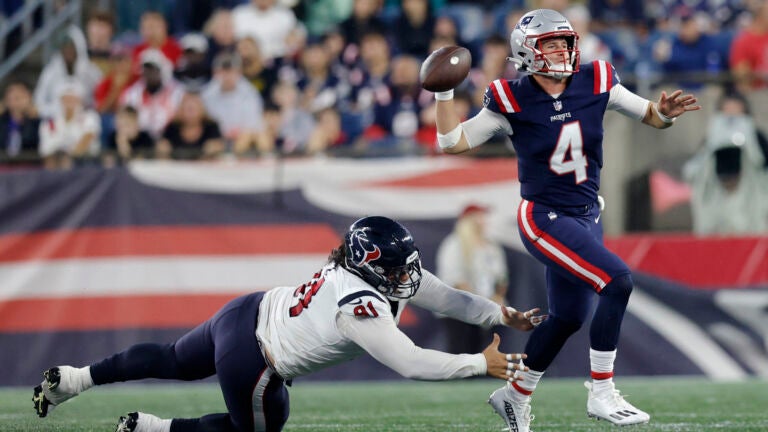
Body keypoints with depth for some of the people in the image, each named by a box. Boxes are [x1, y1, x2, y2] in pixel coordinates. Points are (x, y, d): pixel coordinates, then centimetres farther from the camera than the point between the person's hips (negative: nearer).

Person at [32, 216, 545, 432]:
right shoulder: (362, 309, -31)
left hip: (245, 313, 8)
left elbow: (443, 296, 1)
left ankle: (72, 379, 38)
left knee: (176, 361, 31)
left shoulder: (381, 270, -7)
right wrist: (482, 364, -29)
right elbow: (411, 363, -32)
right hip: (250, 359, -8)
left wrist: (505, 315, -3)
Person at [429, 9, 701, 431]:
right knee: (617, 281, -23)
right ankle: (602, 395, -14)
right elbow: (452, 142, -7)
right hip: (545, 218, -6)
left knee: (566, 318, 18)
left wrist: (665, 113, -18)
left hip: (586, 216, 6)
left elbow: (649, 115, 4)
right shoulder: (513, 101, -13)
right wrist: (443, 93, -20)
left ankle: (515, 395, 40)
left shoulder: (595, 84, -4)